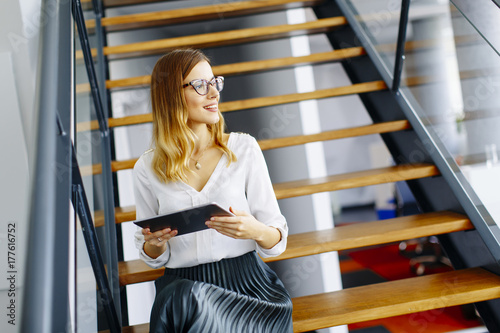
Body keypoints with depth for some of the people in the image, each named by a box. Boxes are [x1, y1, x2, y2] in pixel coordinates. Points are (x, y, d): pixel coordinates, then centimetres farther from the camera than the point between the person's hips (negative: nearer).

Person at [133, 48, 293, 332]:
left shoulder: (243, 148, 2)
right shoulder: (148, 168, 5)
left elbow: (277, 240, 3)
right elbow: (155, 258, 14)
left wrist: (256, 231, -19)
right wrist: (154, 242, -9)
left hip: (247, 282, -1)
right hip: (180, 286, 2)